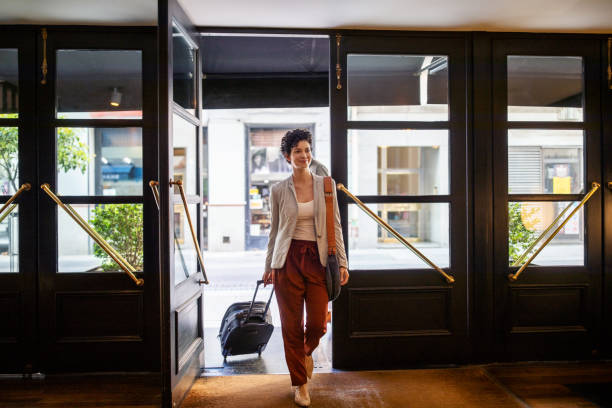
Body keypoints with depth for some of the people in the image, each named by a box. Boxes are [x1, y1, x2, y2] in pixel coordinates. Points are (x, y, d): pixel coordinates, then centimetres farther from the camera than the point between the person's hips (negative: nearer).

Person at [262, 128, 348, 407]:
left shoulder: (326, 185, 3)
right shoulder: (279, 190, 2)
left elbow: (335, 226, 5)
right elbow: (275, 230, 9)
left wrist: (342, 262, -1)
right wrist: (269, 266, 11)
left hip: (317, 259, 1)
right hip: (288, 259, 0)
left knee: (317, 324, 0)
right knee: (291, 325, 3)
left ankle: (307, 352, 37)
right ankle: (300, 384, 21)